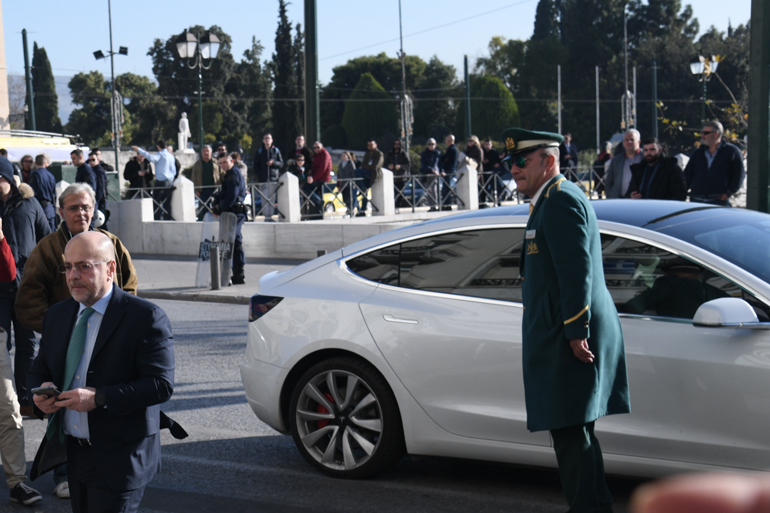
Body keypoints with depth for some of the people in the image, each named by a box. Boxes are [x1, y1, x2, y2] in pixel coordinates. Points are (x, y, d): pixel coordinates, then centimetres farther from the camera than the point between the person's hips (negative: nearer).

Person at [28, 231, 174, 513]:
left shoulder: (145, 317, -12)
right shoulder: (57, 315, 10)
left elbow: (161, 385, -17)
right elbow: (39, 370, 18)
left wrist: (99, 398, -25)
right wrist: (41, 390, -7)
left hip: (119, 458, -6)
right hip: (72, 455, 7)